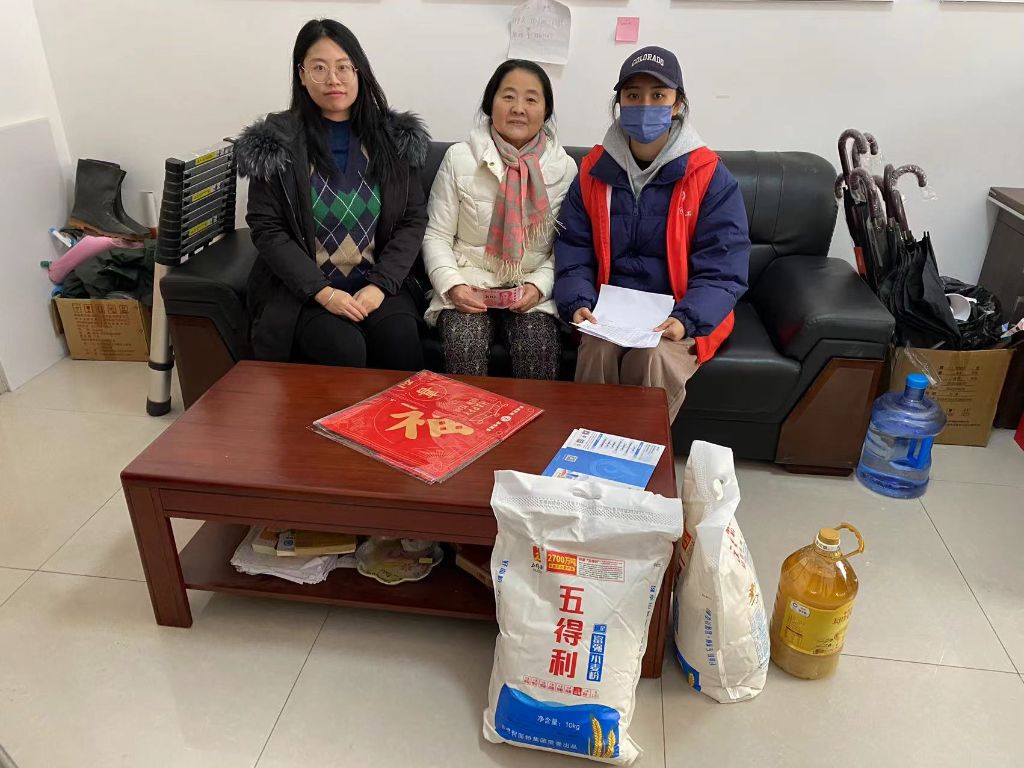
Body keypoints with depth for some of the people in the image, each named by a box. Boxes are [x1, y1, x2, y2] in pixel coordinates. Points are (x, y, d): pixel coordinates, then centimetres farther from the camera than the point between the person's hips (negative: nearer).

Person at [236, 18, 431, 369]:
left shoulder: (396, 137, 6)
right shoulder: (275, 143, -1)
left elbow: (413, 219, 3)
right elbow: (267, 229, -3)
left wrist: (380, 284, -11)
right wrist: (322, 291, -16)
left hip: (376, 282, 2)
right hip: (302, 288, -1)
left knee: (400, 341, -27)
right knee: (343, 350, -29)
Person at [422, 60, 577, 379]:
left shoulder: (564, 168, 5)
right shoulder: (459, 158, 2)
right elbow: (437, 235, 3)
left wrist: (539, 286, -12)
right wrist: (452, 284, -13)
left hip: (533, 289, 1)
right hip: (470, 283, 0)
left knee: (539, 351, -28)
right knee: (465, 348, -29)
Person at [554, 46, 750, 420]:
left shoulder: (710, 178, -4)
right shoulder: (594, 172, 6)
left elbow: (723, 271, -8)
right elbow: (573, 253, 4)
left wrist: (686, 319, -26)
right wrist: (579, 303, -16)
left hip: (680, 318, -1)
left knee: (655, 358, -30)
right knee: (597, 351, -28)